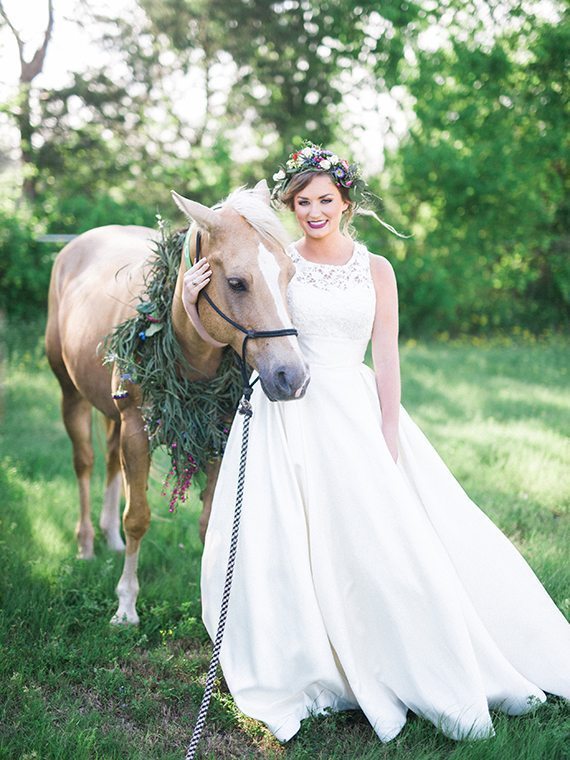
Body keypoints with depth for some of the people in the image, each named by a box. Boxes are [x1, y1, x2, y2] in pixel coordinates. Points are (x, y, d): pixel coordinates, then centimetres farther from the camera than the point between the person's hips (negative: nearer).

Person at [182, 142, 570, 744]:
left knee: (387, 536, 0)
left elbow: (386, 357, 3)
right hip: (288, 412, -1)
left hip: (358, 407, 2)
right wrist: (192, 302, -16)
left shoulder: (376, 270, 5)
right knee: (293, 542, -3)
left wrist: (389, 439, -3)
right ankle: (305, 674, 12)